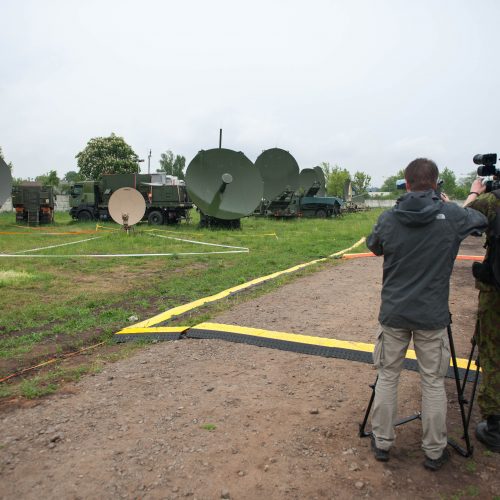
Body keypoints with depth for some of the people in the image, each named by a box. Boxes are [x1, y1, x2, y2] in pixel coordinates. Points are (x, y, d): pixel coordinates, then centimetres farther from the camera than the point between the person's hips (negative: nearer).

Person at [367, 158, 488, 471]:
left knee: (388, 377, 13)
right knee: (433, 382, 12)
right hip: (432, 316, -1)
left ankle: (382, 443, 25)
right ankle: (435, 451, 26)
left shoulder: (388, 219, -6)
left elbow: (374, 247, 13)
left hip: (394, 313, 1)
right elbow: (482, 221, 13)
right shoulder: (452, 216, -9)